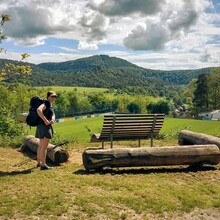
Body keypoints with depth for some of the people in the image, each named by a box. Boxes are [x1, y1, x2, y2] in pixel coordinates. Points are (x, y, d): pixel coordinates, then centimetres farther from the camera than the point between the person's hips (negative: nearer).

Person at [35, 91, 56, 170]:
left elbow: (53, 114, 13)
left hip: (42, 127, 10)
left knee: (41, 146, 18)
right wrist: (45, 120, -27)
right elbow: (39, 110, -30)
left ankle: (39, 163, 28)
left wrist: (52, 119, -10)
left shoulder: (50, 105, 17)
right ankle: (43, 165, -4)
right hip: (44, 127, -10)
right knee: (44, 146, -7)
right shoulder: (46, 103, -14)